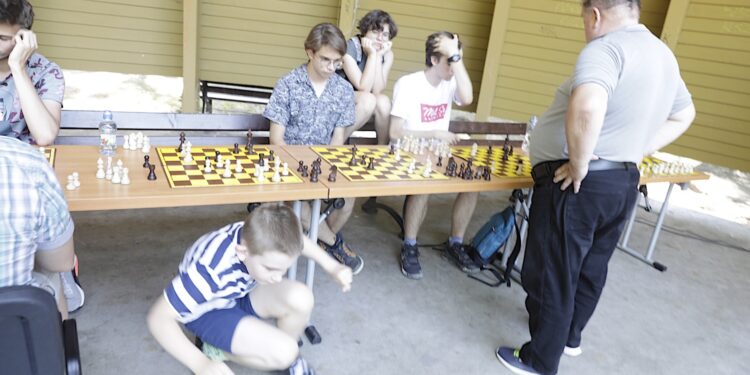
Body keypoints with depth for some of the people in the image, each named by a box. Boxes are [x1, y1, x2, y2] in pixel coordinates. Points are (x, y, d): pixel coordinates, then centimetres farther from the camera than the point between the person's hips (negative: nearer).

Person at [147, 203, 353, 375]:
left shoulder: (260, 236, -26)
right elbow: (159, 318, -33)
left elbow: (297, 240, -1)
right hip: (208, 311, -5)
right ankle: (218, 350, 1)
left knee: (301, 297, -25)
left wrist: (333, 267, -10)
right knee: (284, 352, -25)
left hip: (242, 292, 5)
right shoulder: (211, 270, -41)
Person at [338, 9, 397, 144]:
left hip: (366, 103, 5)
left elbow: (377, 91, -15)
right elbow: (364, 88, -26)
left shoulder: (387, 54, -4)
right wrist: (372, 55, -26)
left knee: (383, 101, -27)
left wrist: (379, 56, -20)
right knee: (368, 99, -33)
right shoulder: (350, 47, -20)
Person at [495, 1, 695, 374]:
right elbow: (683, 116, 23)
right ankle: (570, 336, 42)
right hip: (623, 182, 9)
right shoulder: (663, 55, 11)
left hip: (578, 185, -9)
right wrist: (634, 150, 13)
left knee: (551, 274, 5)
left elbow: (587, 107, -39)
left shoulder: (606, 48, -19)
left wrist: (579, 164, -26)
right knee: (590, 267, 23)